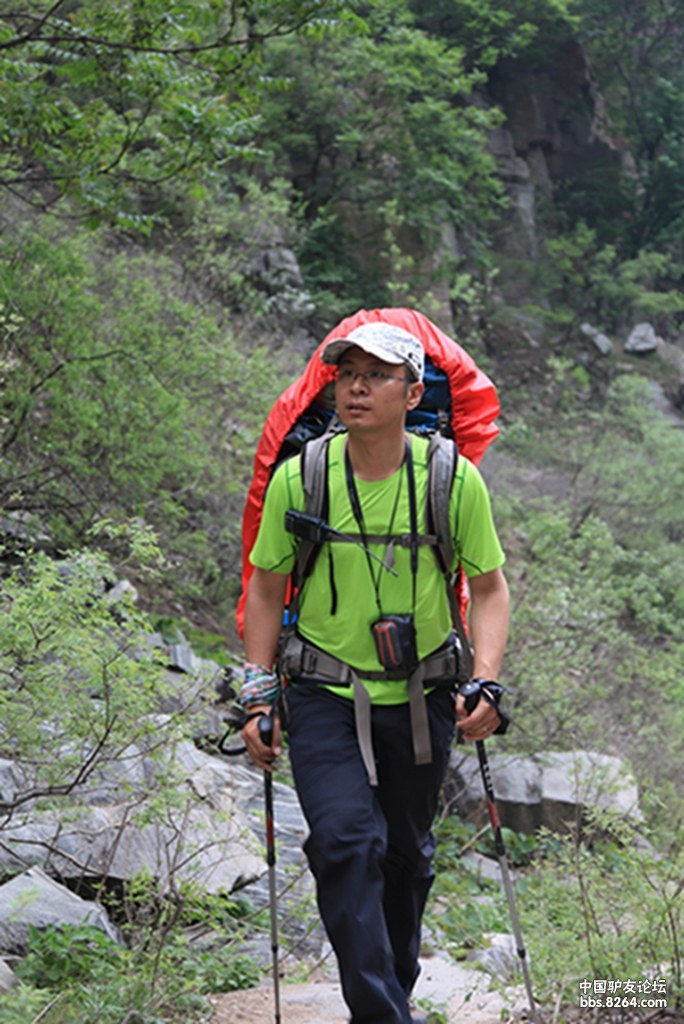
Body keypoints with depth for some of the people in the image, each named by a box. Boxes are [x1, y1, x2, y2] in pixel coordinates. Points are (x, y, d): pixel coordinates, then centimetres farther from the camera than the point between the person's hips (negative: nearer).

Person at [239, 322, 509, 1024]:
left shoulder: (454, 479, -9)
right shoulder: (298, 478, -9)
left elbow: (490, 589, 2)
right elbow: (265, 590, 3)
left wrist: (485, 681, -12)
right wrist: (258, 694, -2)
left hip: (419, 696, 1)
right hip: (324, 696, -1)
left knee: (407, 855, 15)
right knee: (346, 841, -19)